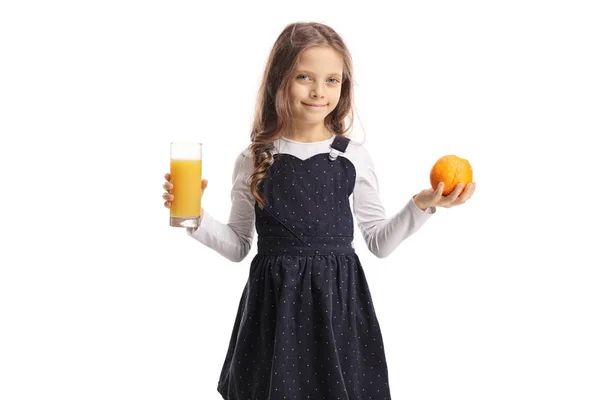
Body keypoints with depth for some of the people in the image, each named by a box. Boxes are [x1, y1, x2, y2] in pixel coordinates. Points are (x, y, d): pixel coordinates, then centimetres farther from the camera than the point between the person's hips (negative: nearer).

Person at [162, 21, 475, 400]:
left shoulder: (353, 157, -1)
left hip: (338, 300, 0)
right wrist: (196, 217, -7)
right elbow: (239, 245, 7)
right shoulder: (254, 160, -1)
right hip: (274, 302, 0)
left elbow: (379, 241, 6)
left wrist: (422, 205, -5)